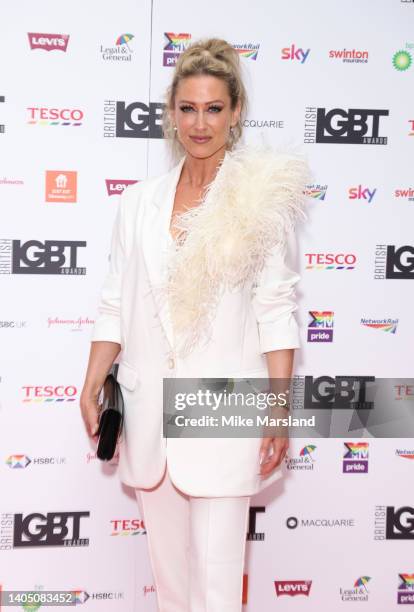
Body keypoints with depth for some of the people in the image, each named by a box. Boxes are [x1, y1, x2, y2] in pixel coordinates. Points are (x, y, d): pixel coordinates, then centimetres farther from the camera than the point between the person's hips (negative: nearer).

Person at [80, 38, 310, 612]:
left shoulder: (261, 195, -2)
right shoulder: (140, 201, 9)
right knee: (167, 559, 15)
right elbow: (116, 305, 11)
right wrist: (91, 387, 6)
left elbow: (275, 307, -5)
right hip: (149, 406, 4)